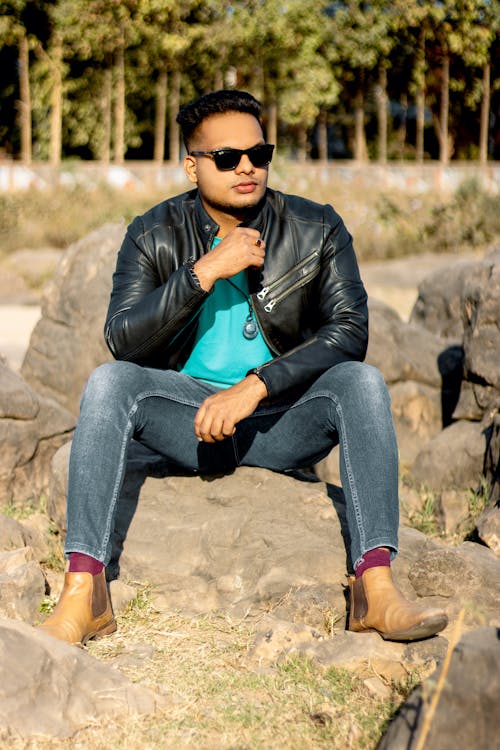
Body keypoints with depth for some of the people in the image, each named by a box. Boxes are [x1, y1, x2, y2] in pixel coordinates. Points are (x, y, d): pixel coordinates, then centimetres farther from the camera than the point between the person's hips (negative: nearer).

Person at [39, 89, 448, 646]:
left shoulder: (317, 229, -3)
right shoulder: (154, 235, -2)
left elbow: (349, 331, -12)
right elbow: (122, 340, -13)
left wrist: (256, 385, -23)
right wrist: (205, 271, -23)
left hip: (282, 421, 0)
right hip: (189, 421, 0)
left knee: (361, 382, -28)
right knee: (108, 382, -27)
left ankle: (375, 585, -36)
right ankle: (83, 592, -33)